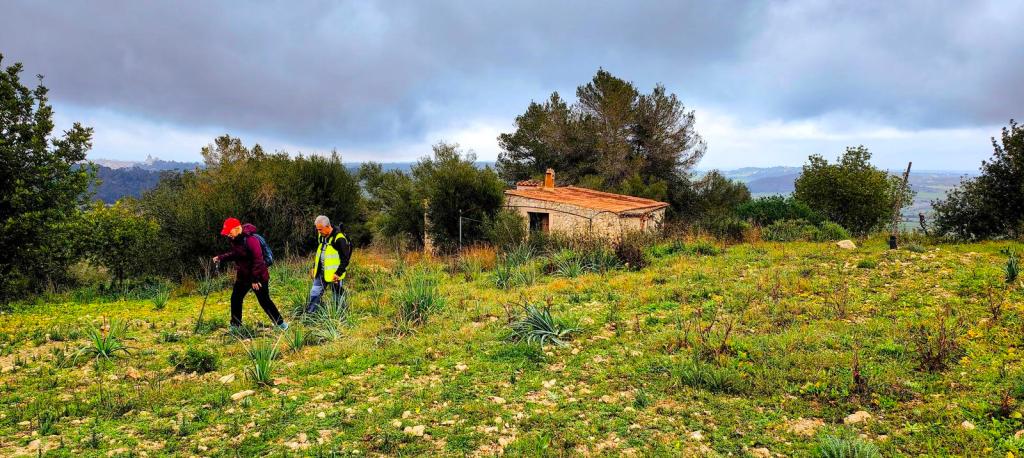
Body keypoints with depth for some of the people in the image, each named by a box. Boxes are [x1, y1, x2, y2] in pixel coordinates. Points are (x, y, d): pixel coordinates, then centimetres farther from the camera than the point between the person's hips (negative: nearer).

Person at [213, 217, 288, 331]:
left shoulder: (250, 239, -26)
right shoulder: (235, 240, 3)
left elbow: (258, 260, -26)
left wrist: (255, 279, -23)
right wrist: (221, 258, 5)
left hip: (258, 277, -9)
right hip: (243, 276, 9)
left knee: (264, 301, 0)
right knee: (235, 299, 13)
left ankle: (280, 324, 13)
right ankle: (235, 325, 28)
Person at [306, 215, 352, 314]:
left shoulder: (339, 238, -19)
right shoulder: (321, 236, 6)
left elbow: (345, 258, -17)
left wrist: (338, 273, -20)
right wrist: (314, 267, 16)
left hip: (334, 275, -8)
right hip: (320, 273, 8)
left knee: (338, 297, 5)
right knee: (314, 293, 8)